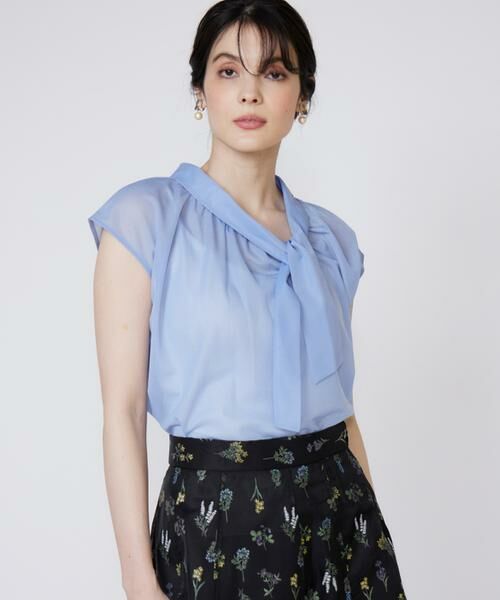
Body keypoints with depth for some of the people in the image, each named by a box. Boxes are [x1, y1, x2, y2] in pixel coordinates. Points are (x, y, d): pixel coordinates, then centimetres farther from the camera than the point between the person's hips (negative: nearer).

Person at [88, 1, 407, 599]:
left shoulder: (330, 238, 6)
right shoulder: (145, 218, -8)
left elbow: (338, 401, 10)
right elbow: (122, 411, -10)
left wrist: (375, 531, 9)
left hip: (338, 509, 4)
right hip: (214, 512, -4)